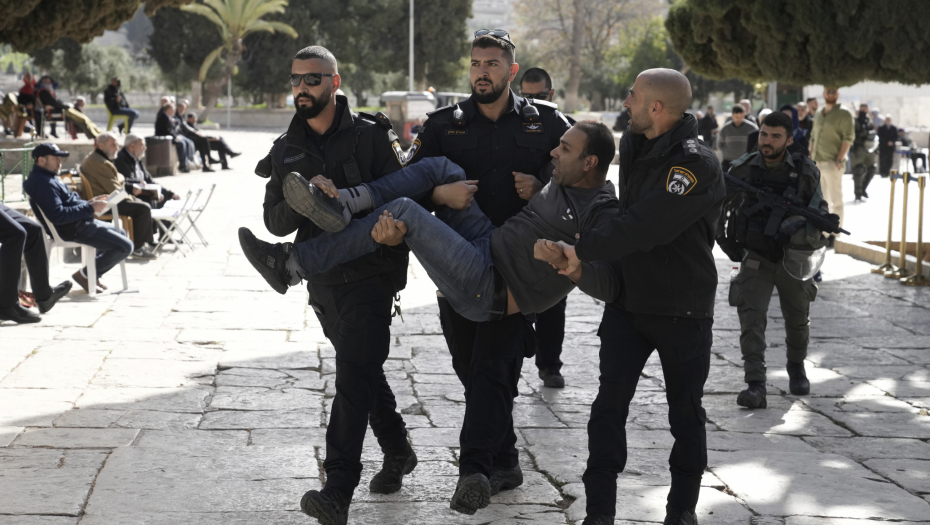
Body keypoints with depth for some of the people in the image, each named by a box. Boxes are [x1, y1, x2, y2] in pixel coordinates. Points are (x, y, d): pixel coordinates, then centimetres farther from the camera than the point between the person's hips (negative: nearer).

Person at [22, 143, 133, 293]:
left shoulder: (48, 178, 13)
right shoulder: (43, 183, -22)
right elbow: (58, 215, -30)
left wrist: (89, 203, 6)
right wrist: (90, 208, -25)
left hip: (80, 223, 11)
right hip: (74, 230, -11)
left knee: (121, 234, 26)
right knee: (125, 247, -13)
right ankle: (85, 275, 0)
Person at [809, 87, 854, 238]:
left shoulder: (844, 114, -5)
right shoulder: (818, 114, 16)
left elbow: (848, 138, -11)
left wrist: (839, 160, -18)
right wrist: (811, 157, 12)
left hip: (832, 163, -7)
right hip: (817, 163, 7)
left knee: (835, 201, -4)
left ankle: (834, 235, -2)